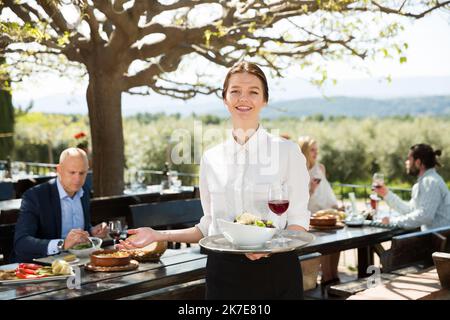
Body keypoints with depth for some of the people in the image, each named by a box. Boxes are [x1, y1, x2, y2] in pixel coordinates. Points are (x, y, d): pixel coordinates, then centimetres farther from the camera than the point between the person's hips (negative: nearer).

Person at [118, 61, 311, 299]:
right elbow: (209, 226, 12)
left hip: (275, 270, -2)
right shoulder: (211, 159, 6)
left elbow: (298, 221, -3)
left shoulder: (287, 151, -4)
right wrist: (159, 235, 3)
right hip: (224, 272, 3)